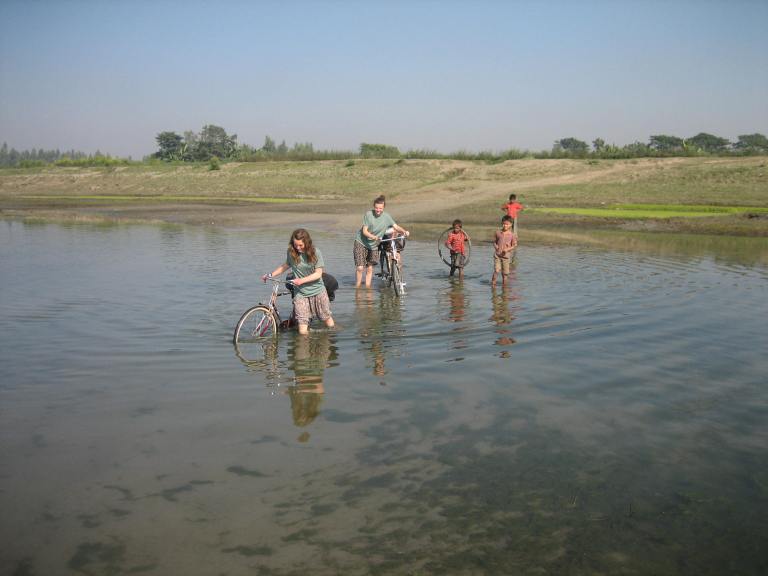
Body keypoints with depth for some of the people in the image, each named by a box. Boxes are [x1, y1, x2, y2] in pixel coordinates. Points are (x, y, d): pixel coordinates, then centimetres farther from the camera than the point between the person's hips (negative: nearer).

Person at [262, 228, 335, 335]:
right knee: (302, 332, -8)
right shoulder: (291, 252, -3)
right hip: (300, 293, 1)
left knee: (329, 323, 11)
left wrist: (302, 280, -23)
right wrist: (270, 275, 11)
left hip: (318, 291, -1)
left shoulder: (316, 252, -10)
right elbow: (286, 265, 17)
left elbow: (318, 273, -11)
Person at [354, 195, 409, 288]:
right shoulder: (368, 214, -15)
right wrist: (373, 237, -36)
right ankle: (357, 287, 4)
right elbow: (364, 231, -17)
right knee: (360, 267, -13)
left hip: (372, 245, 4)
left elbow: (396, 227, -7)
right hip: (361, 242, -4)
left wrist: (404, 231, -28)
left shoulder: (386, 217, -6)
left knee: (370, 269, 8)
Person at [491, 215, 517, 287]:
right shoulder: (498, 233, 1)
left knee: (505, 272, 6)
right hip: (497, 254, 0)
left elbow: (515, 245, 2)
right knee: (497, 270, -9)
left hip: (506, 255, 0)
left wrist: (508, 249, -13)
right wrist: (495, 246, -9)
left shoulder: (511, 235, -3)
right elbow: (494, 241, 12)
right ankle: (493, 282, 8)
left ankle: (504, 283, 23)